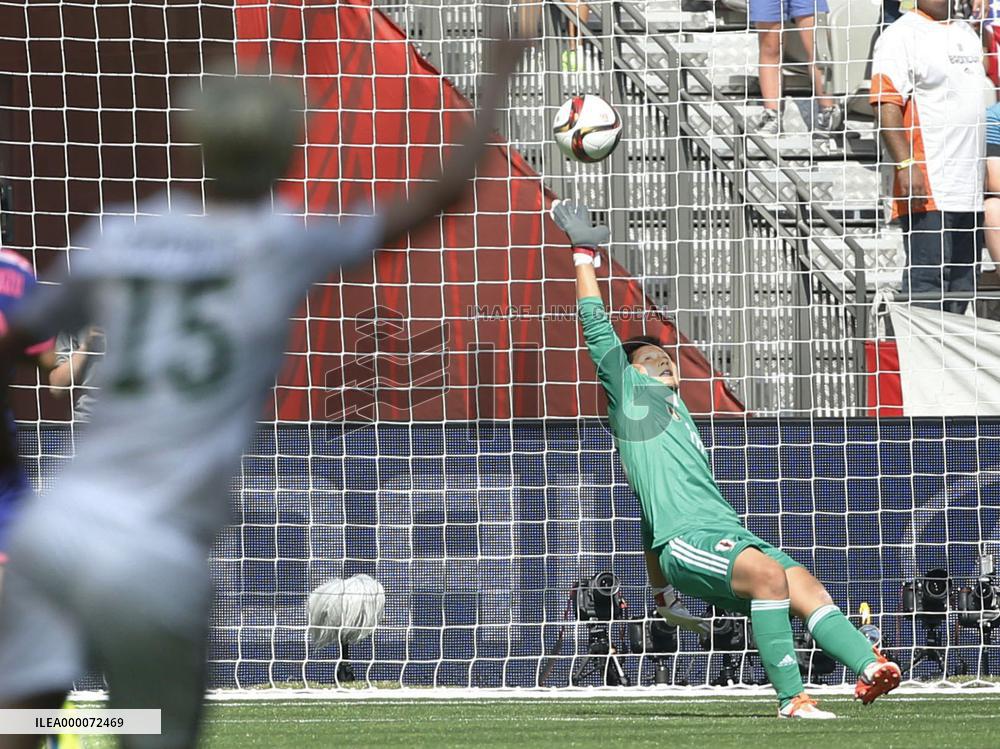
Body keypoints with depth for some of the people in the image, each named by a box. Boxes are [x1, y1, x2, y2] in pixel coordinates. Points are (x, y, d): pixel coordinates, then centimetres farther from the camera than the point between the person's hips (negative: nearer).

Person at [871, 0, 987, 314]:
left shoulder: (967, 33, 19)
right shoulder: (901, 37, -7)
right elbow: (887, 106, -15)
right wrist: (906, 164, -24)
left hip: (971, 192, 8)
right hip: (929, 192, -8)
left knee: (962, 288, 9)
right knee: (926, 283, -11)